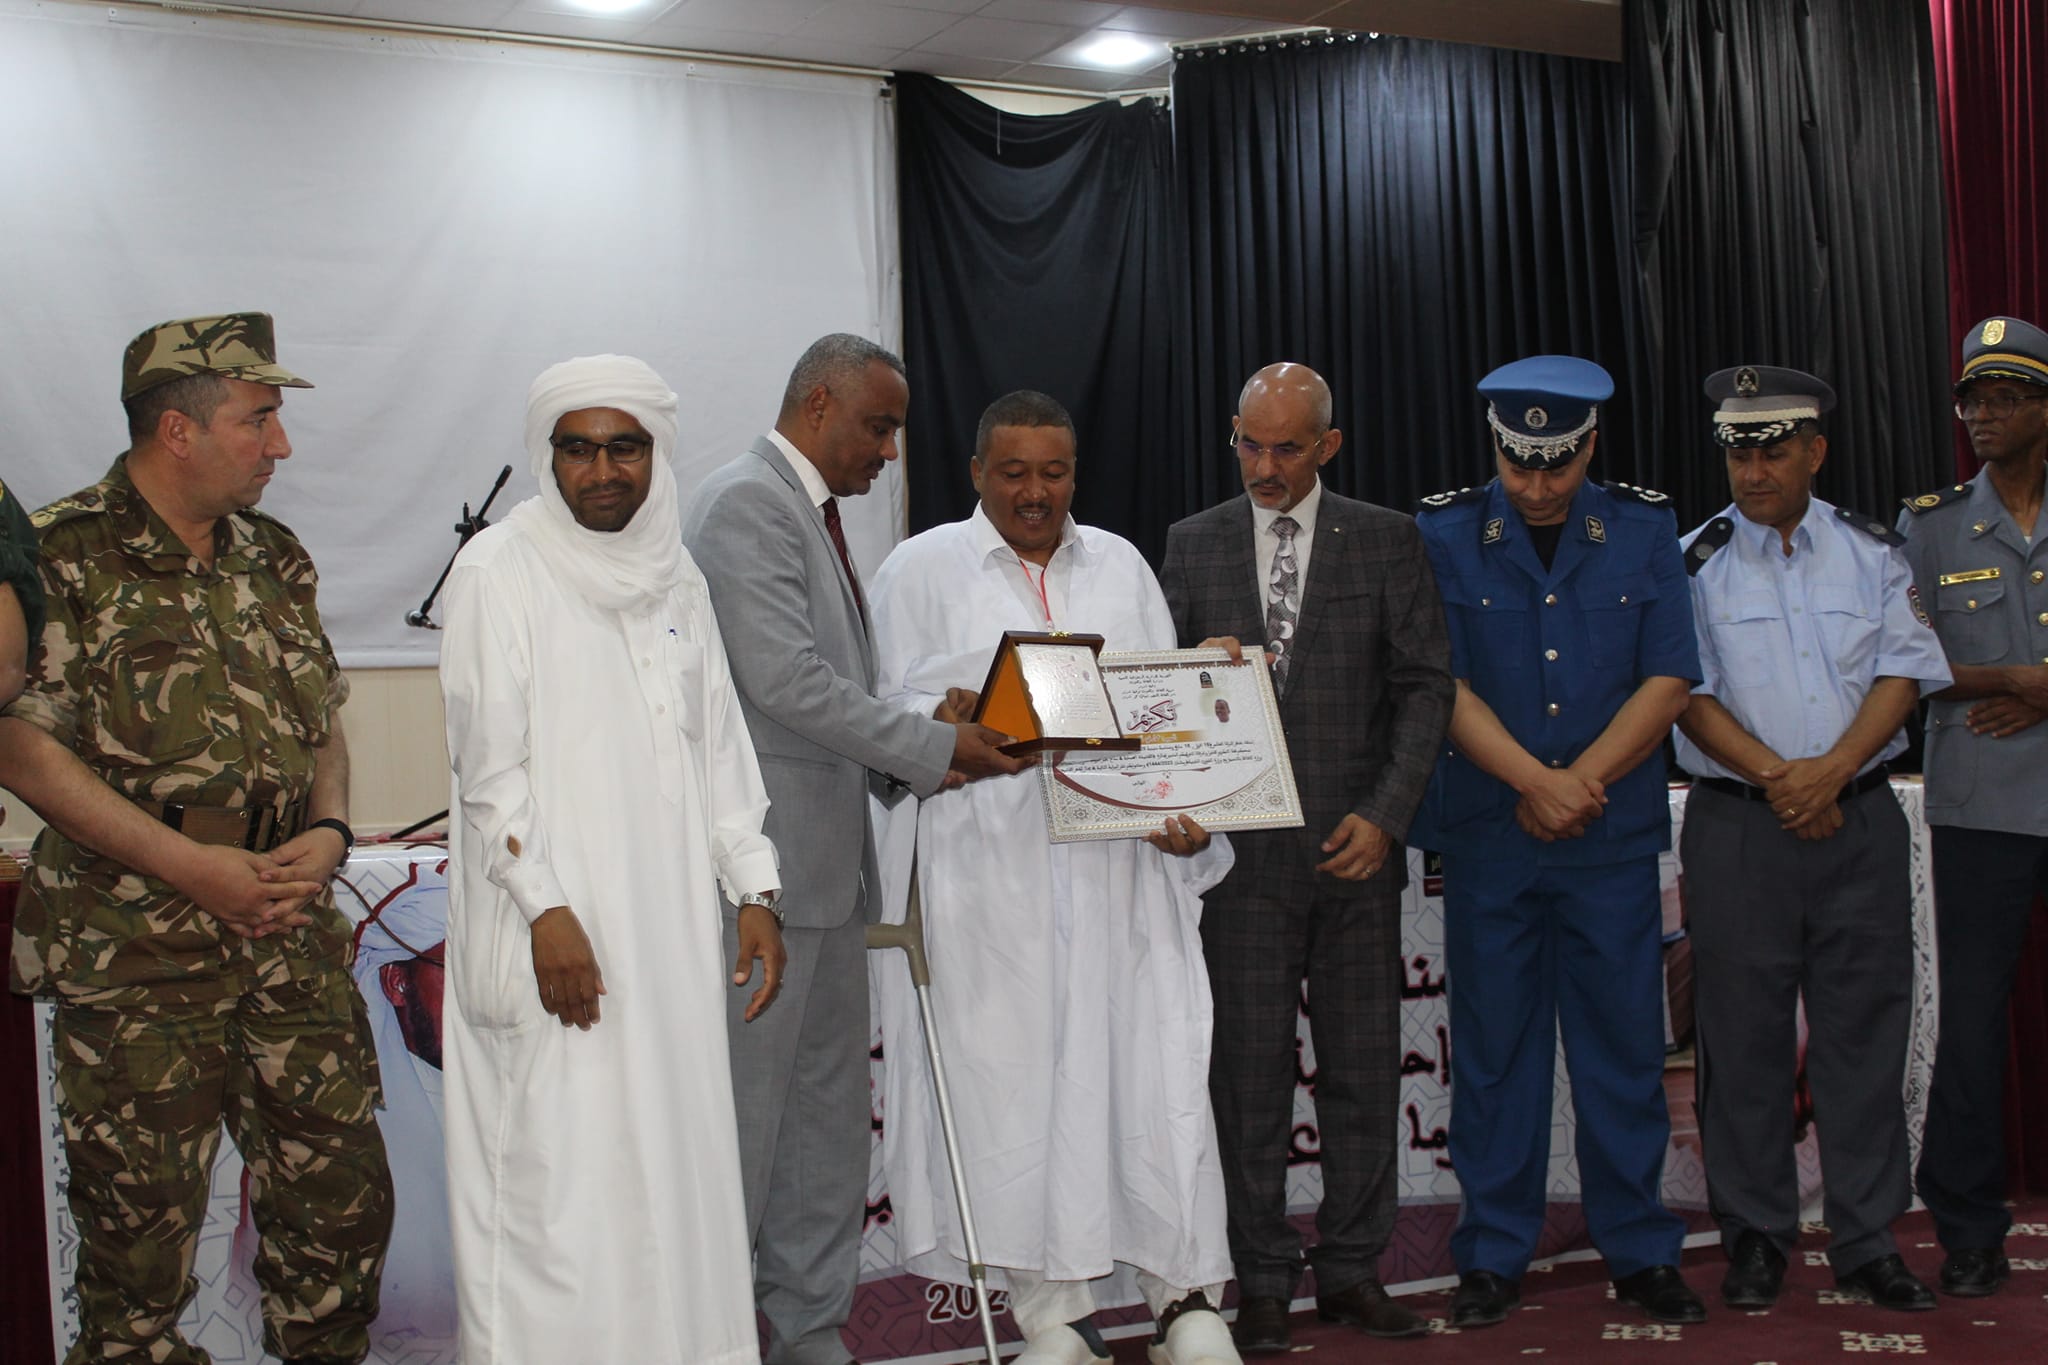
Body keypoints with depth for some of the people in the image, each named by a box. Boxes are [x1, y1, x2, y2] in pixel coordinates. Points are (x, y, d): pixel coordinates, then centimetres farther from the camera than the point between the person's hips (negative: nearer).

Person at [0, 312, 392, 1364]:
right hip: (134, 953, -5)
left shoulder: (274, 559, 11)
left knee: (339, 1194, 9)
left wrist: (326, 833, -4)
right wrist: (188, 864, -16)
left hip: (295, 935, 5)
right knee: (140, 1218, 6)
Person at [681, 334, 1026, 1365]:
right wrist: (934, 748, -16)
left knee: (829, 1111, 14)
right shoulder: (748, 503, -12)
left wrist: (916, 755, 6)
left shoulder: (811, 513, 19)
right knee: (741, 1112, -1)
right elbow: (784, 680, -21)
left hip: (827, 857, 10)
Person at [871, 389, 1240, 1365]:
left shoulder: (1121, 566, 17)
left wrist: (1188, 813, -1)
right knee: (1012, 1075, -1)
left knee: (1151, 1063, -1)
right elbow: (888, 710, 3)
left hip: (1121, 864, 2)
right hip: (988, 873, -2)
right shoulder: (922, 569, 8)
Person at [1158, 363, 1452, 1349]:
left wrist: (1386, 814, -7)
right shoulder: (1191, 544, 9)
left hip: (1356, 844, 0)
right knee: (1249, 1071, 2)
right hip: (1240, 851, 0)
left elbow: (1425, 684, 2)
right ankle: (1262, 1282, 11)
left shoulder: (1387, 540, 5)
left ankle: (1351, 1269, 18)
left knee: (1364, 1066, 6)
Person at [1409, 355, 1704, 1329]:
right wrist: (1537, 781, -14)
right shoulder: (1445, 535, 1)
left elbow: (1668, 678, 0)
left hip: (1615, 837, 1)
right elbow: (1443, 682, -5)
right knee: (1493, 1046, 5)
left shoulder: (1644, 531, 5)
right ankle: (1493, 1255, 16)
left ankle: (1639, 1250, 19)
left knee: (1625, 1044, 6)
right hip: (1487, 836, -1)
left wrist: (1582, 782, -9)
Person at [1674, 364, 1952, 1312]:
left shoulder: (1872, 551, 9)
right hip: (1738, 821, -1)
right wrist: (1777, 778, -13)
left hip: (1860, 816, 2)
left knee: (1864, 1028, 3)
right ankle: (1756, 1237, 13)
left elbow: (1904, 672, 2)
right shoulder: (1694, 564, 3)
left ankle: (1866, 1240, 13)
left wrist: (1833, 770, -12)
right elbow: (1688, 694, -3)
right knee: (1745, 1033, 2)